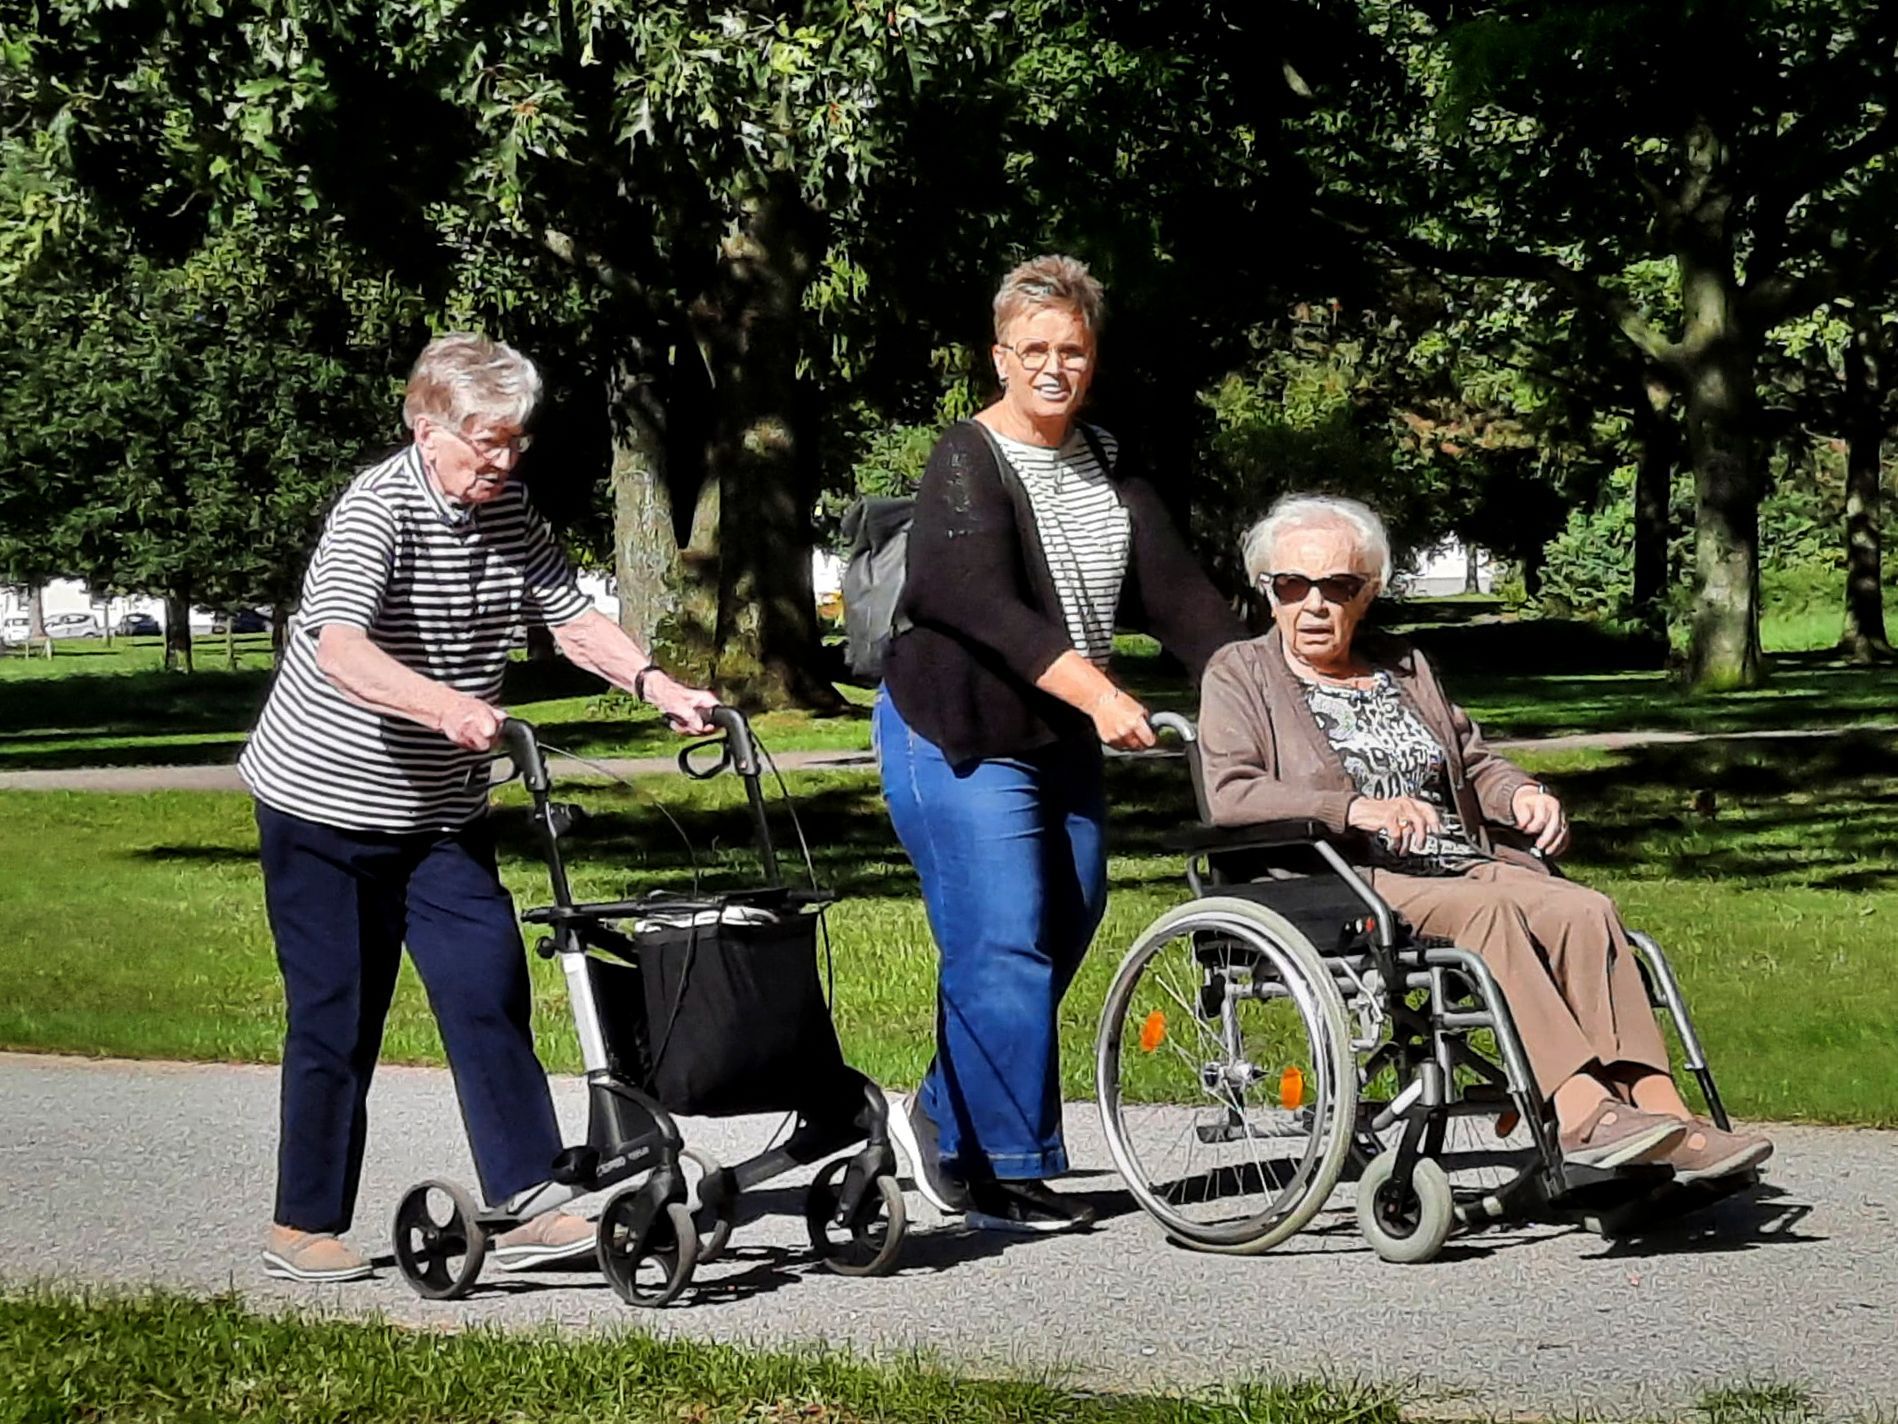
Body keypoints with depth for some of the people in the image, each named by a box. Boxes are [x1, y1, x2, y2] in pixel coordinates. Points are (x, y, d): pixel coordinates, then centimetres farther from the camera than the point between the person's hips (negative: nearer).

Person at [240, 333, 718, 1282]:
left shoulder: (508, 513, 2)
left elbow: (569, 617, 7)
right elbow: (341, 649, -36)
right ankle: (304, 1224, 12)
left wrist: (655, 684, -12)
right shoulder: (378, 510, -21)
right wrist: (446, 706, -52)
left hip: (443, 812, 6)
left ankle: (526, 1206, -3)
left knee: (491, 991, -4)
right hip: (326, 805, -6)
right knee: (337, 1017, 0)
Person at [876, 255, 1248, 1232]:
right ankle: (1011, 1173, -6)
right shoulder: (966, 465, -13)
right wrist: (1095, 691, -38)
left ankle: (946, 1118, 26)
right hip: (960, 741, -8)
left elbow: (1172, 586, 3)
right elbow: (989, 604, -26)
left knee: (1064, 934, 11)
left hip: (1064, 742, 8)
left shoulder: (1106, 465, 10)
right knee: (1005, 950, -12)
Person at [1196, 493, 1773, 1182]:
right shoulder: (1238, 674, 9)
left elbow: (1471, 763, 31)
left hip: (1459, 863, 6)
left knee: (1583, 908, -24)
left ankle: (1661, 1109, -37)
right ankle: (1580, 1112, -46)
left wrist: (1520, 794, 5)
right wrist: (1355, 810, -21)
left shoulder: (1404, 666, 28)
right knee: (1488, 908, -35)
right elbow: (1229, 795, -7)